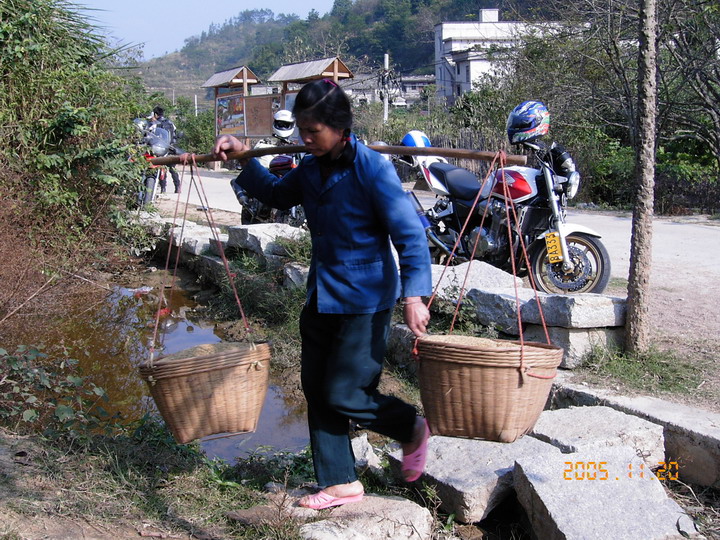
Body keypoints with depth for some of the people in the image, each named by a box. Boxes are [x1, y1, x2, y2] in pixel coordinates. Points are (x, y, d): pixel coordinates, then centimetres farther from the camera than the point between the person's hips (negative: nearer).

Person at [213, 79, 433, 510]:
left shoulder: (372, 168, -18)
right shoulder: (311, 168, 4)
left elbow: (409, 234, -19)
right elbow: (278, 194, 25)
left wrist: (414, 295, -28)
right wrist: (244, 159, 12)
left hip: (365, 302, -8)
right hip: (321, 299, 8)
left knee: (344, 395, -5)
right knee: (318, 393, 11)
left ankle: (413, 429, 23)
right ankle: (341, 482, 26)